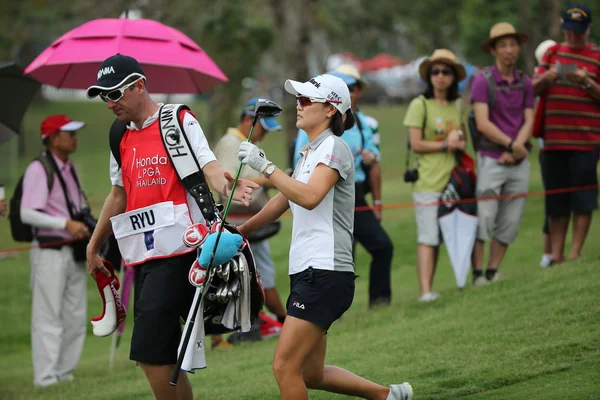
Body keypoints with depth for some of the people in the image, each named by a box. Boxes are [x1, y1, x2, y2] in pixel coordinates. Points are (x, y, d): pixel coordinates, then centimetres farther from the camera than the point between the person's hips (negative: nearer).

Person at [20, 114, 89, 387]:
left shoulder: (70, 169, 15)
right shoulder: (38, 169, -11)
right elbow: (27, 214, -19)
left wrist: (87, 225, 6)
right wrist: (66, 224, -24)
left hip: (74, 252, 8)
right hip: (50, 252, -8)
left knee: (76, 318, 9)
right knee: (49, 318, -7)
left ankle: (65, 374, 17)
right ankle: (46, 378, -5)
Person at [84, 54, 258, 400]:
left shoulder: (180, 121, -3)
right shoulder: (122, 138, 17)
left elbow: (208, 165, -14)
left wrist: (225, 185, -36)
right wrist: (93, 247, 31)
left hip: (177, 251, -7)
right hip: (143, 256, 7)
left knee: (150, 353, -15)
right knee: (162, 357, 6)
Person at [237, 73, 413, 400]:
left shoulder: (334, 147, -9)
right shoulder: (309, 152, 18)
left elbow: (309, 197, -26)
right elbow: (282, 201, 30)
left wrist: (265, 166, -23)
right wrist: (239, 231, 31)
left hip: (326, 273, -10)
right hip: (305, 272, 10)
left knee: (285, 367, -12)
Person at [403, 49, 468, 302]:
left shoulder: (458, 105, 13)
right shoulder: (420, 105, -3)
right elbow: (416, 145, -7)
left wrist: (458, 136, -5)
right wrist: (446, 144, -9)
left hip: (453, 179, 6)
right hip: (429, 181, -6)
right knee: (428, 238, -10)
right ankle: (425, 291, -13)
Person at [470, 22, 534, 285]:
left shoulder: (525, 83, 12)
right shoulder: (483, 81, -4)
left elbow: (528, 122, 6)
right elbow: (483, 124, -11)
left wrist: (515, 149, -10)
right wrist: (510, 143, -12)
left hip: (519, 163, 5)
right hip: (491, 159, -5)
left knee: (510, 222, 5)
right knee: (483, 218, -9)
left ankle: (493, 272, 12)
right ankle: (477, 274, -5)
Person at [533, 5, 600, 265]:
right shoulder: (552, 53, 13)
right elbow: (533, 89, 13)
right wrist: (546, 78, -8)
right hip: (553, 138, 4)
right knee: (556, 201, 6)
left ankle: (575, 254, -1)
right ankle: (556, 255, 10)